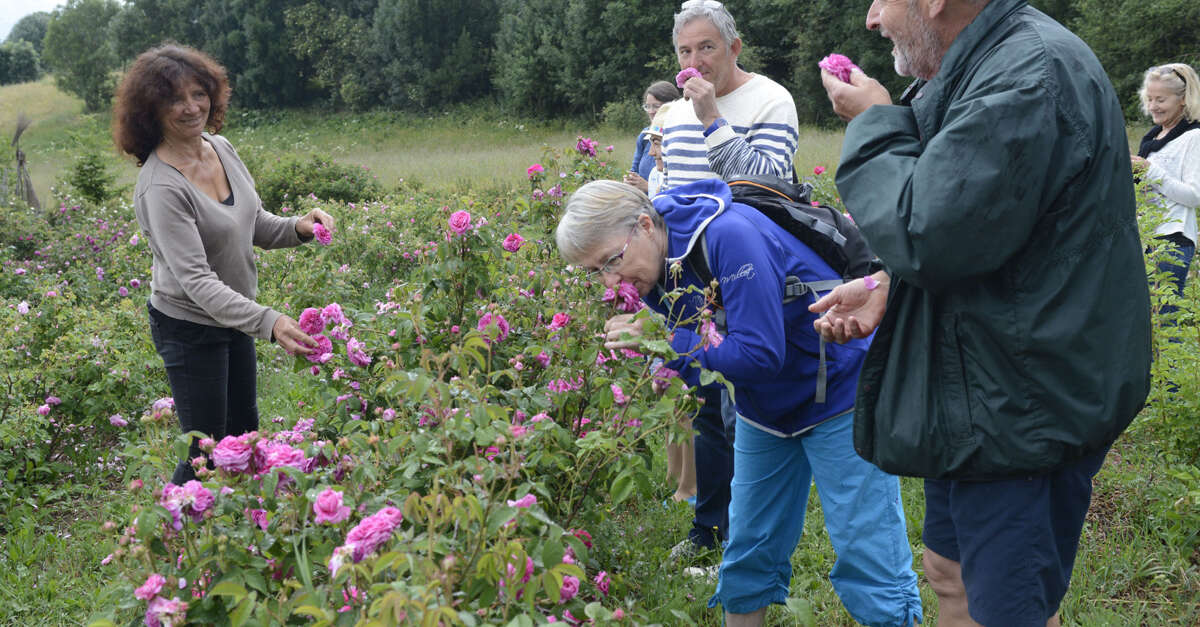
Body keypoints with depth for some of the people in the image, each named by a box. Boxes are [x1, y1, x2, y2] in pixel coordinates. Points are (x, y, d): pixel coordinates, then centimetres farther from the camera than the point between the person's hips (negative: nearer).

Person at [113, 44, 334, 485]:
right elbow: (196, 281, -33)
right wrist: (268, 322, -43)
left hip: (235, 315, 8)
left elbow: (252, 224, 8)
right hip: (189, 327, -8)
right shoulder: (160, 187, -28)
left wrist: (298, 228, -13)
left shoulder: (221, 148, -4)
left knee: (243, 430, 22)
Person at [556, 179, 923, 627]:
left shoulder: (729, 236, -30)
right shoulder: (654, 273, -6)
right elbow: (697, 366, -4)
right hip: (765, 407, 7)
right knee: (750, 553, 11)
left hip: (840, 387, -7)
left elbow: (761, 353, -33)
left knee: (867, 559, -6)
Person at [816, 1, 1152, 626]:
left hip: (1022, 414, -11)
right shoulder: (981, 69, 10)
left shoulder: (1029, 80, -24)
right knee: (952, 574, 24)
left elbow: (929, 237, -28)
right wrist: (888, 285, 5)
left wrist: (874, 123, -13)